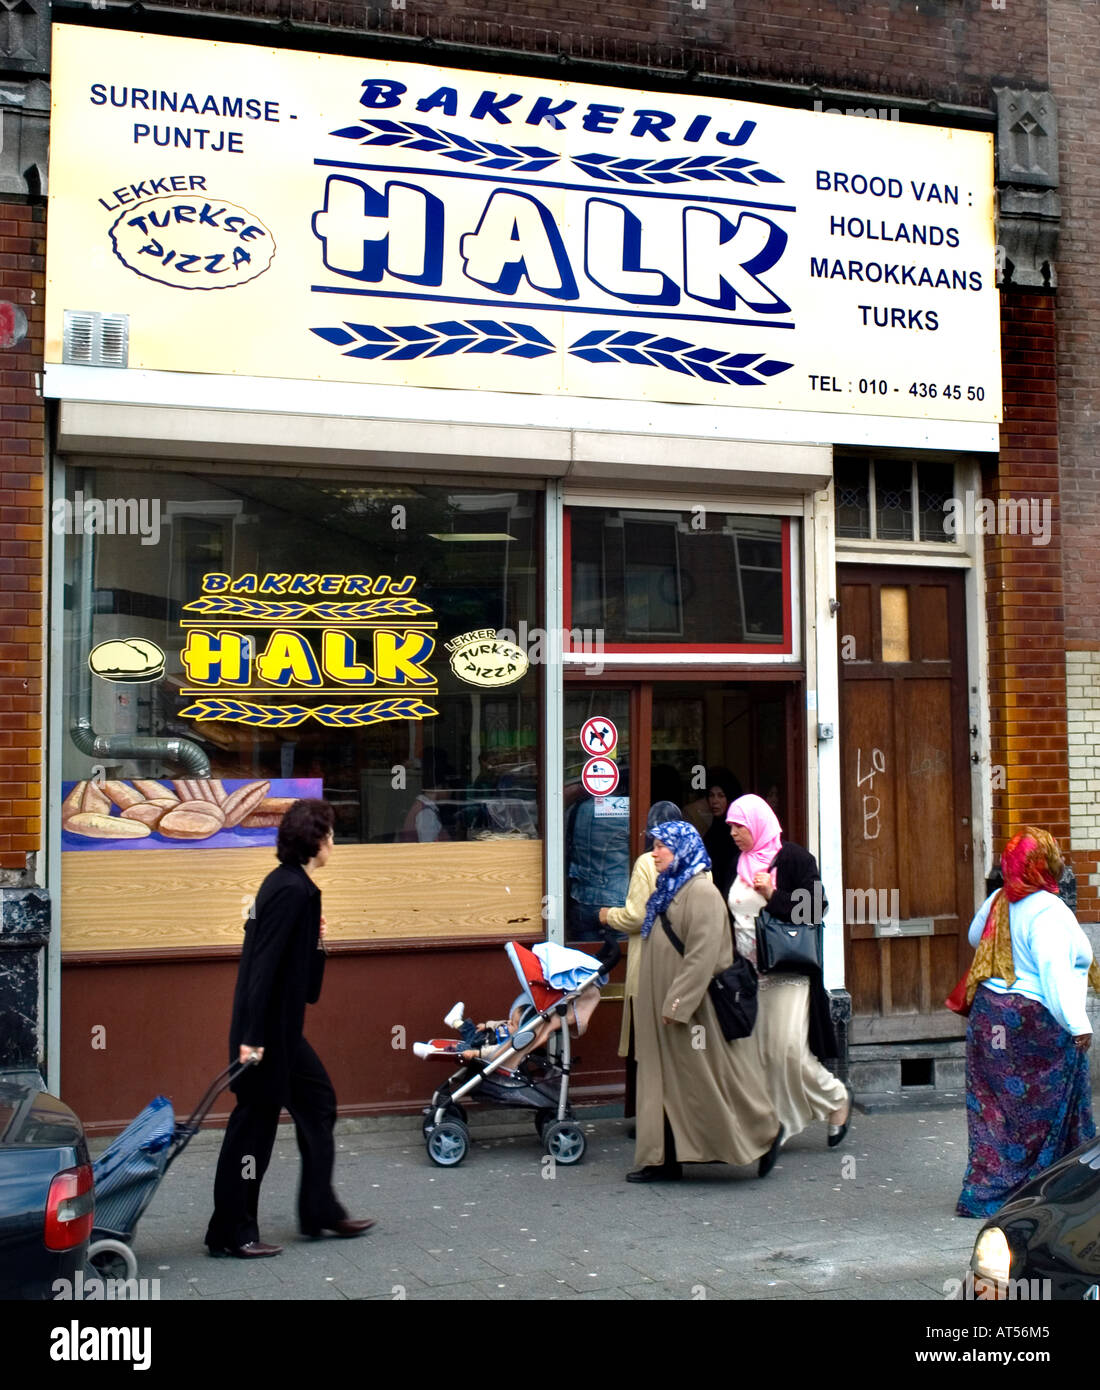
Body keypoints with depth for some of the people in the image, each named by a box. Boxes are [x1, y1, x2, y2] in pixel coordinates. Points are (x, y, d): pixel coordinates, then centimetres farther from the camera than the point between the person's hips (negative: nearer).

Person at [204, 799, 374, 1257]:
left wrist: (314, 938, 8)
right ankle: (230, 1232, 12)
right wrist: (252, 1037, -26)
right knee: (255, 1121, 0)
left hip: (279, 1028, 11)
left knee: (318, 1103, 17)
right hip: (267, 1029, -11)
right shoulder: (293, 890, -19)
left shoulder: (287, 883, 11)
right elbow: (264, 965, -24)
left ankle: (320, 1211, 26)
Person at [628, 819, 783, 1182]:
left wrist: (678, 1003, -23)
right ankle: (666, 1159, 14)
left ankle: (766, 1132, 16)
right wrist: (660, 1003, 16)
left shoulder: (701, 892, -17)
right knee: (666, 1078, 9)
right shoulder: (669, 889, 14)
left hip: (695, 1005, -10)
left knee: (708, 1076, -1)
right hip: (665, 1005, 10)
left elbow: (703, 955, -22)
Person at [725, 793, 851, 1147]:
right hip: (748, 972, 6)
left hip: (786, 969, -6)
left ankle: (836, 1099, 13)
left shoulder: (792, 857, -5)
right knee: (756, 1050, 4)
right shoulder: (739, 865, 14)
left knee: (788, 1047, -11)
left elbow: (816, 906, -10)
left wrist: (773, 895, -16)